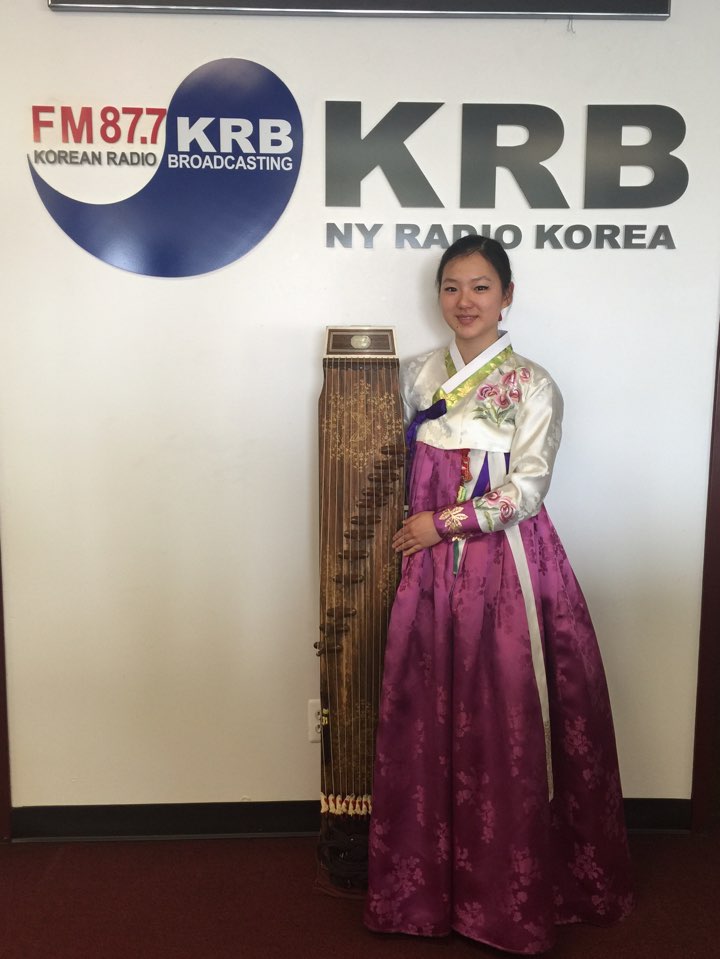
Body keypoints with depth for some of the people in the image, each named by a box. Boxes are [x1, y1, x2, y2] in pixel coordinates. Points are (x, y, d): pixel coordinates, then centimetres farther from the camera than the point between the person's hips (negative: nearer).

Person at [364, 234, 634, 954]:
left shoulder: (532, 385, -4)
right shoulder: (419, 375, 8)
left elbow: (525, 492, -9)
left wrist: (443, 523, -11)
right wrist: (414, 531, 3)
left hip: (508, 565, -3)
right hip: (431, 564, 4)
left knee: (507, 723, 1)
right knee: (428, 721, 7)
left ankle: (514, 893, 21)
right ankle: (429, 879, 27)